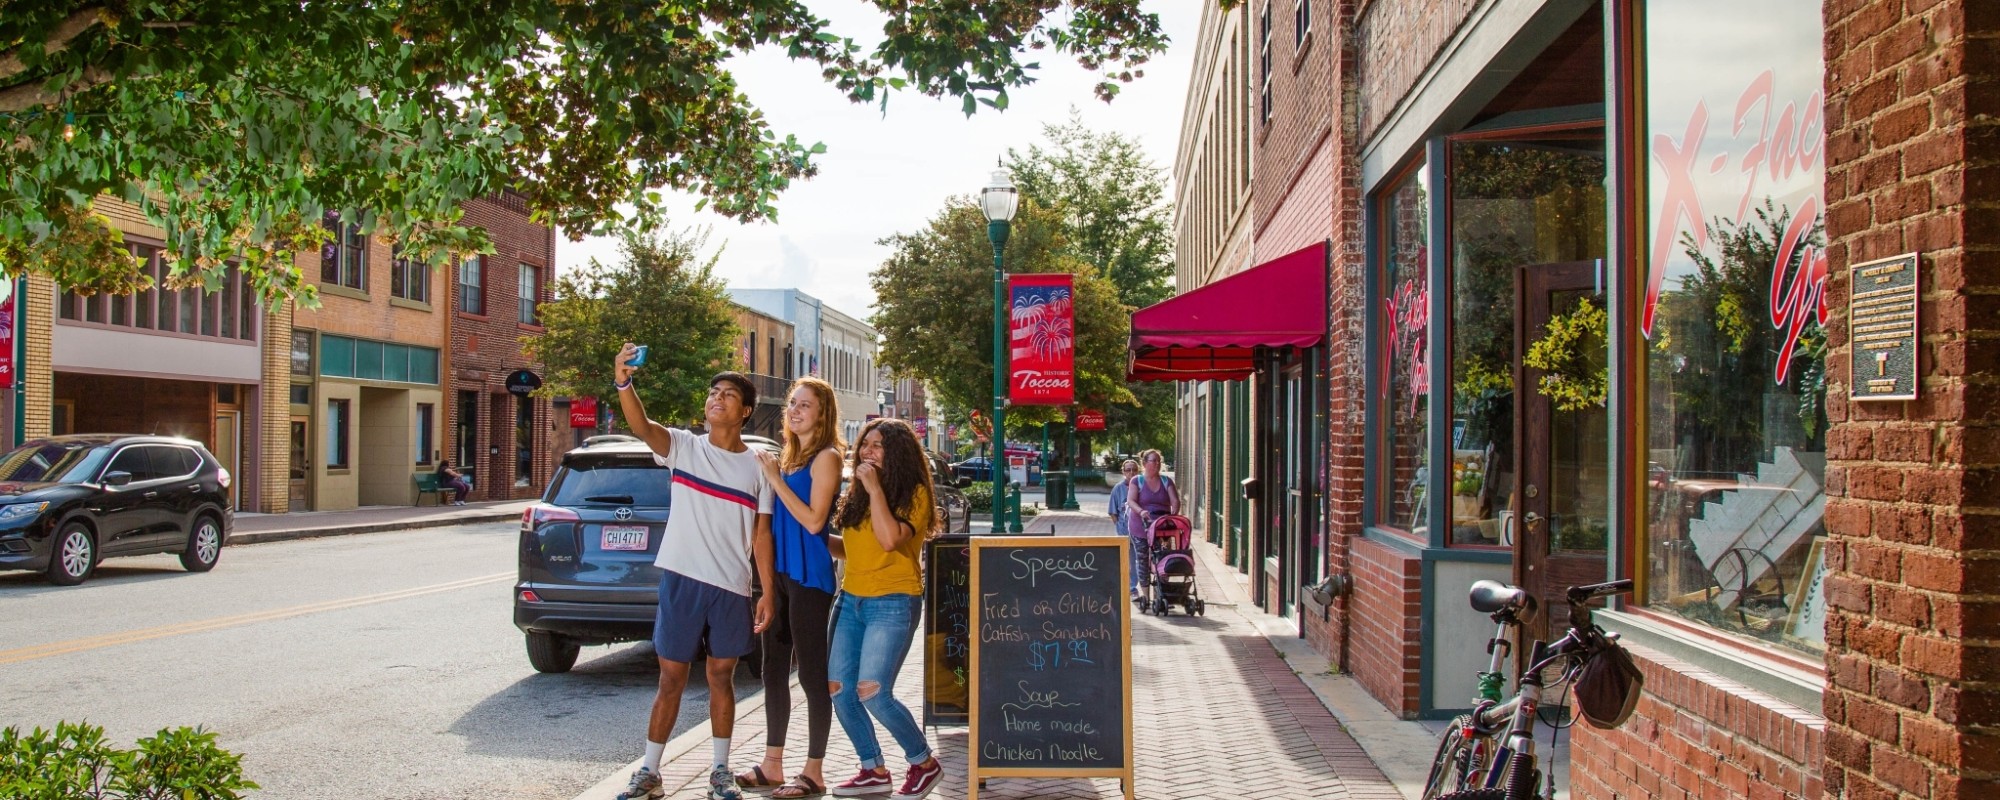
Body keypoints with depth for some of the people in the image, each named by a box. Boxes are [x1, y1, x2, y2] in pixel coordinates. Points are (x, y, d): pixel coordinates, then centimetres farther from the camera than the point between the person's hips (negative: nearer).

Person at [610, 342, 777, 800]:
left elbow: (761, 534, 5)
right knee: (671, 678, 4)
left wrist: (767, 593, -1)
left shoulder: (757, 468, 5)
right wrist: (623, 383, -38)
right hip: (682, 580, -1)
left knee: (722, 677, 11)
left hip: (732, 588, 2)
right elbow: (641, 426, -20)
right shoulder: (684, 447, 0)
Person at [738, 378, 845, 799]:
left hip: (809, 576, -8)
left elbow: (814, 521, -17)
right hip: (778, 573, 8)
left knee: (811, 673, -2)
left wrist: (776, 479, -15)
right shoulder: (788, 456, 14)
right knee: (774, 669, 13)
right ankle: (772, 763, 22)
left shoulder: (826, 457, -9)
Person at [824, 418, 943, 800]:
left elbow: (889, 540, -23)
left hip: (893, 603, -7)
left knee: (872, 693, -16)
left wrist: (875, 488, -20)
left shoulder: (913, 494, -8)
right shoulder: (856, 494, 11)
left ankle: (925, 763, 4)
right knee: (839, 690, 2)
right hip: (850, 600, 7)